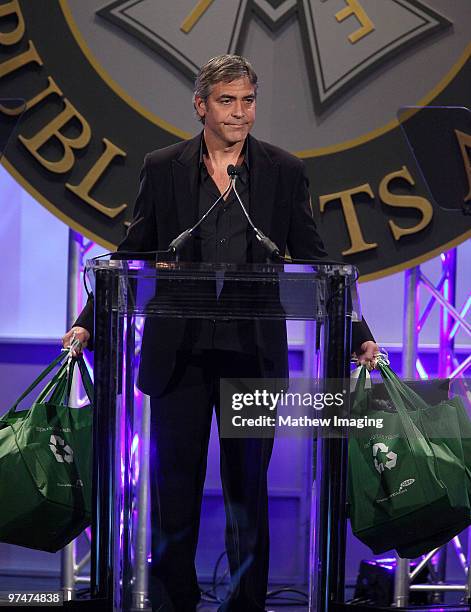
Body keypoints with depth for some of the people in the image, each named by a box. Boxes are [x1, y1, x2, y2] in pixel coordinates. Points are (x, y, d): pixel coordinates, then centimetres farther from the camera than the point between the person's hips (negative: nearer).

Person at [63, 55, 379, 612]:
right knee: (174, 482, 6)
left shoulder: (284, 172, 3)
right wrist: (88, 323, -2)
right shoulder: (163, 168, 3)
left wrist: (356, 335, -3)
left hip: (252, 354, 0)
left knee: (248, 484, 6)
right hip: (179, 352, 0)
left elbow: (313, 263, 5)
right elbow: (132, 254, 7)